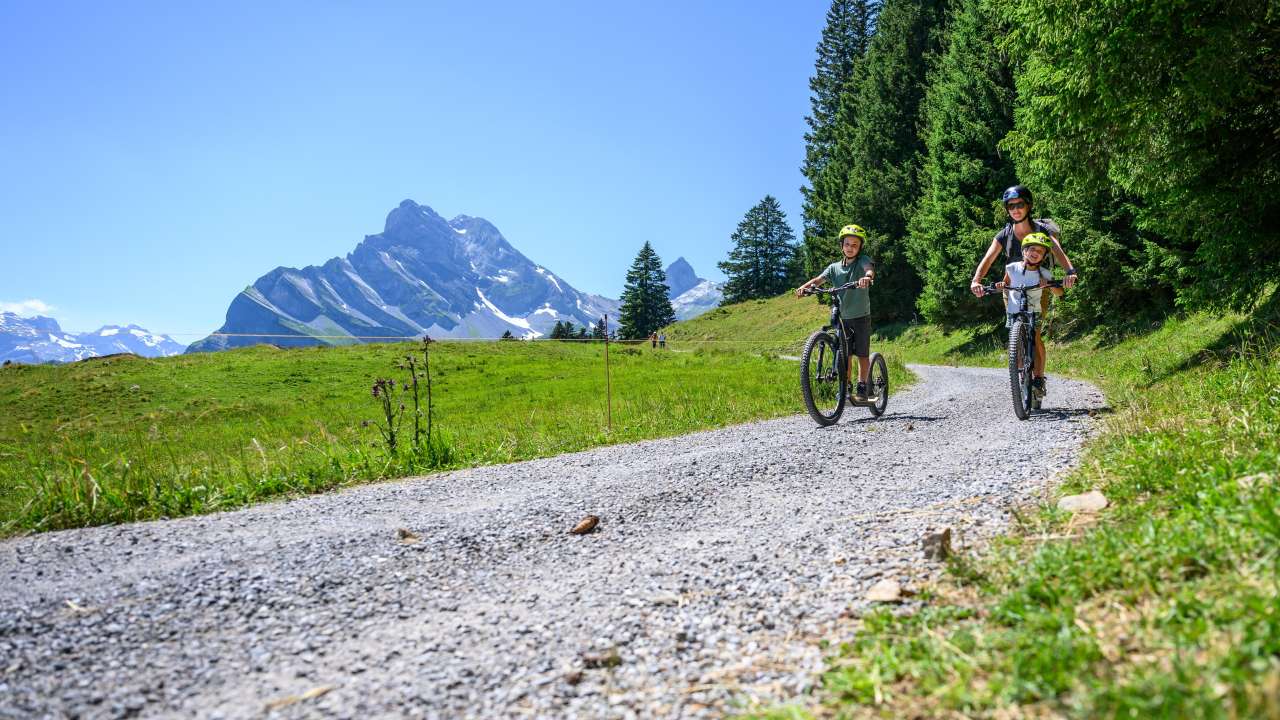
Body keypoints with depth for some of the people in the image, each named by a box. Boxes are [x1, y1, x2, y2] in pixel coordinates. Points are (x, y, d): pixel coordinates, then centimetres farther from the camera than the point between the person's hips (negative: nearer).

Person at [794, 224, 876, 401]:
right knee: (845, 355, 6)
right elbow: (819, 279, -10)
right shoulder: (834, 267, 5)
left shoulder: (863, 261, -4)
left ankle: (862, 388, 8)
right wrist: (805, 287, -32)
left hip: (861, 316, -3)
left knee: (862, 354, 1)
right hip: (842, 318, 3)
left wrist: (867, 277, -52)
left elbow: (870, 269, -27)